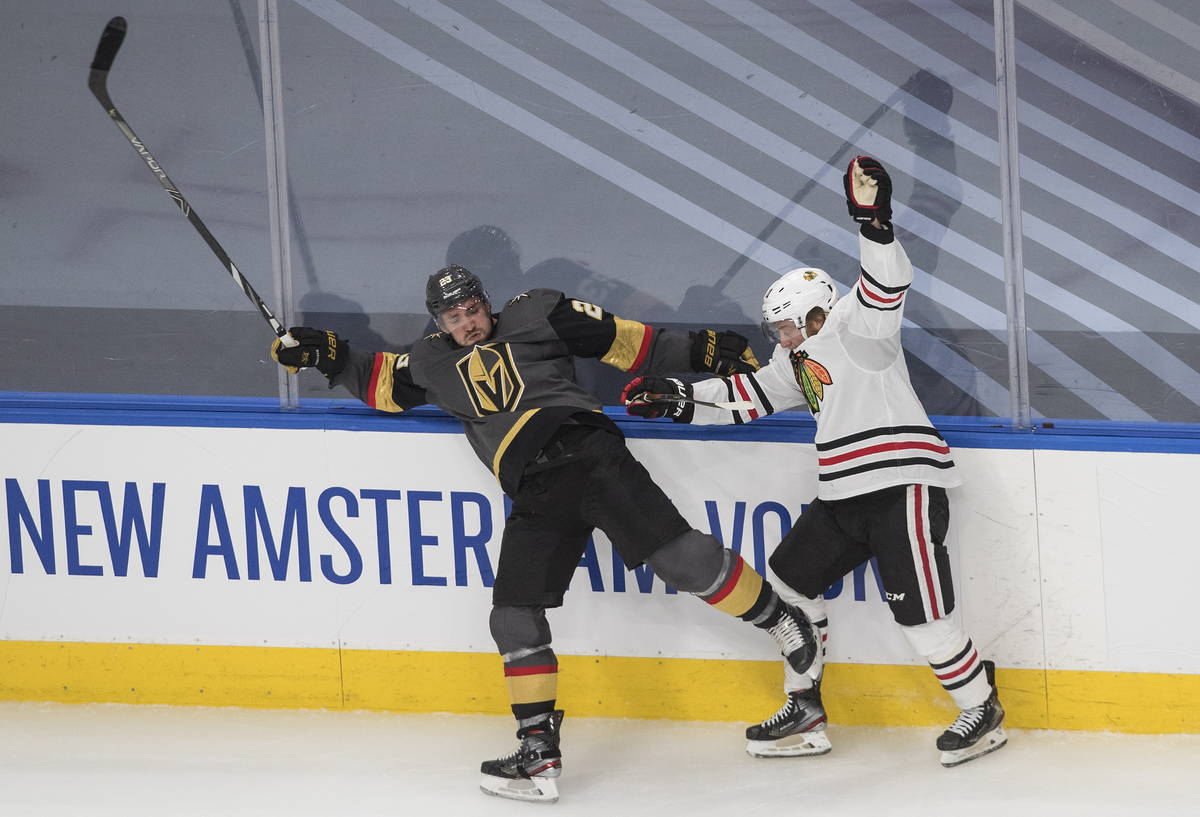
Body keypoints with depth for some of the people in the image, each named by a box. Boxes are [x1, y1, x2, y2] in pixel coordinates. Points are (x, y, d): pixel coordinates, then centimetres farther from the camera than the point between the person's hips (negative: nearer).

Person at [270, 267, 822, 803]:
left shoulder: (535, 316, 11)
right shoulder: (435, 363, 23)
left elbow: (622, 341, 9)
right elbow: (380, 384, 33)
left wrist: (700, 351, 4)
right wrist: (326, 355, 19)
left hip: (588, 451, -4)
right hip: (537, 496, 4)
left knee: (676, 553, -15)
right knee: (514, 614, -3)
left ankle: (781, 622, 4)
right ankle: (539, 753, 1)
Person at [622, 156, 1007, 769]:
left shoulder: (854, 328, -7)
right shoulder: (799, 359, 19)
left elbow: (886, 287, -25)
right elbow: (751, 395, 25)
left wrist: (873, 221, -40)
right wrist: (677, 399, 19)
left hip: (903, 483, -10)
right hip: (844, 494, 10)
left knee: (921, 614, -11)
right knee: (792, 578, 13)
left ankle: (981, 710, 6)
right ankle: (804, 711, 20)